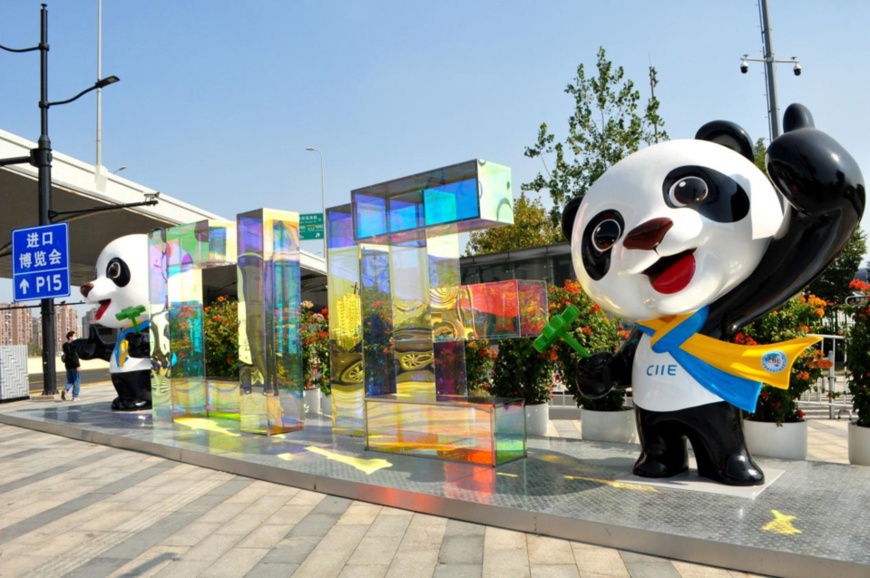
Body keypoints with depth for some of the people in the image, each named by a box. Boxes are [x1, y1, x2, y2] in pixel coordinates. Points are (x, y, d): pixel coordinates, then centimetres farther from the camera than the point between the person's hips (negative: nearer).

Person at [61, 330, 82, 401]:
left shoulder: (65, 345, 11)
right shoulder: (73, 345, -15)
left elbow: (65, 355, 17)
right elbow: (75, 356, -20)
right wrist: (78, 365, -20)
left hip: (68, 366, 8)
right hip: (74, 365, -8)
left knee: (70, 380, 18)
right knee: (76, 381, 2)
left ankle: (65, 390, -9)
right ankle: (75, 396, 3)